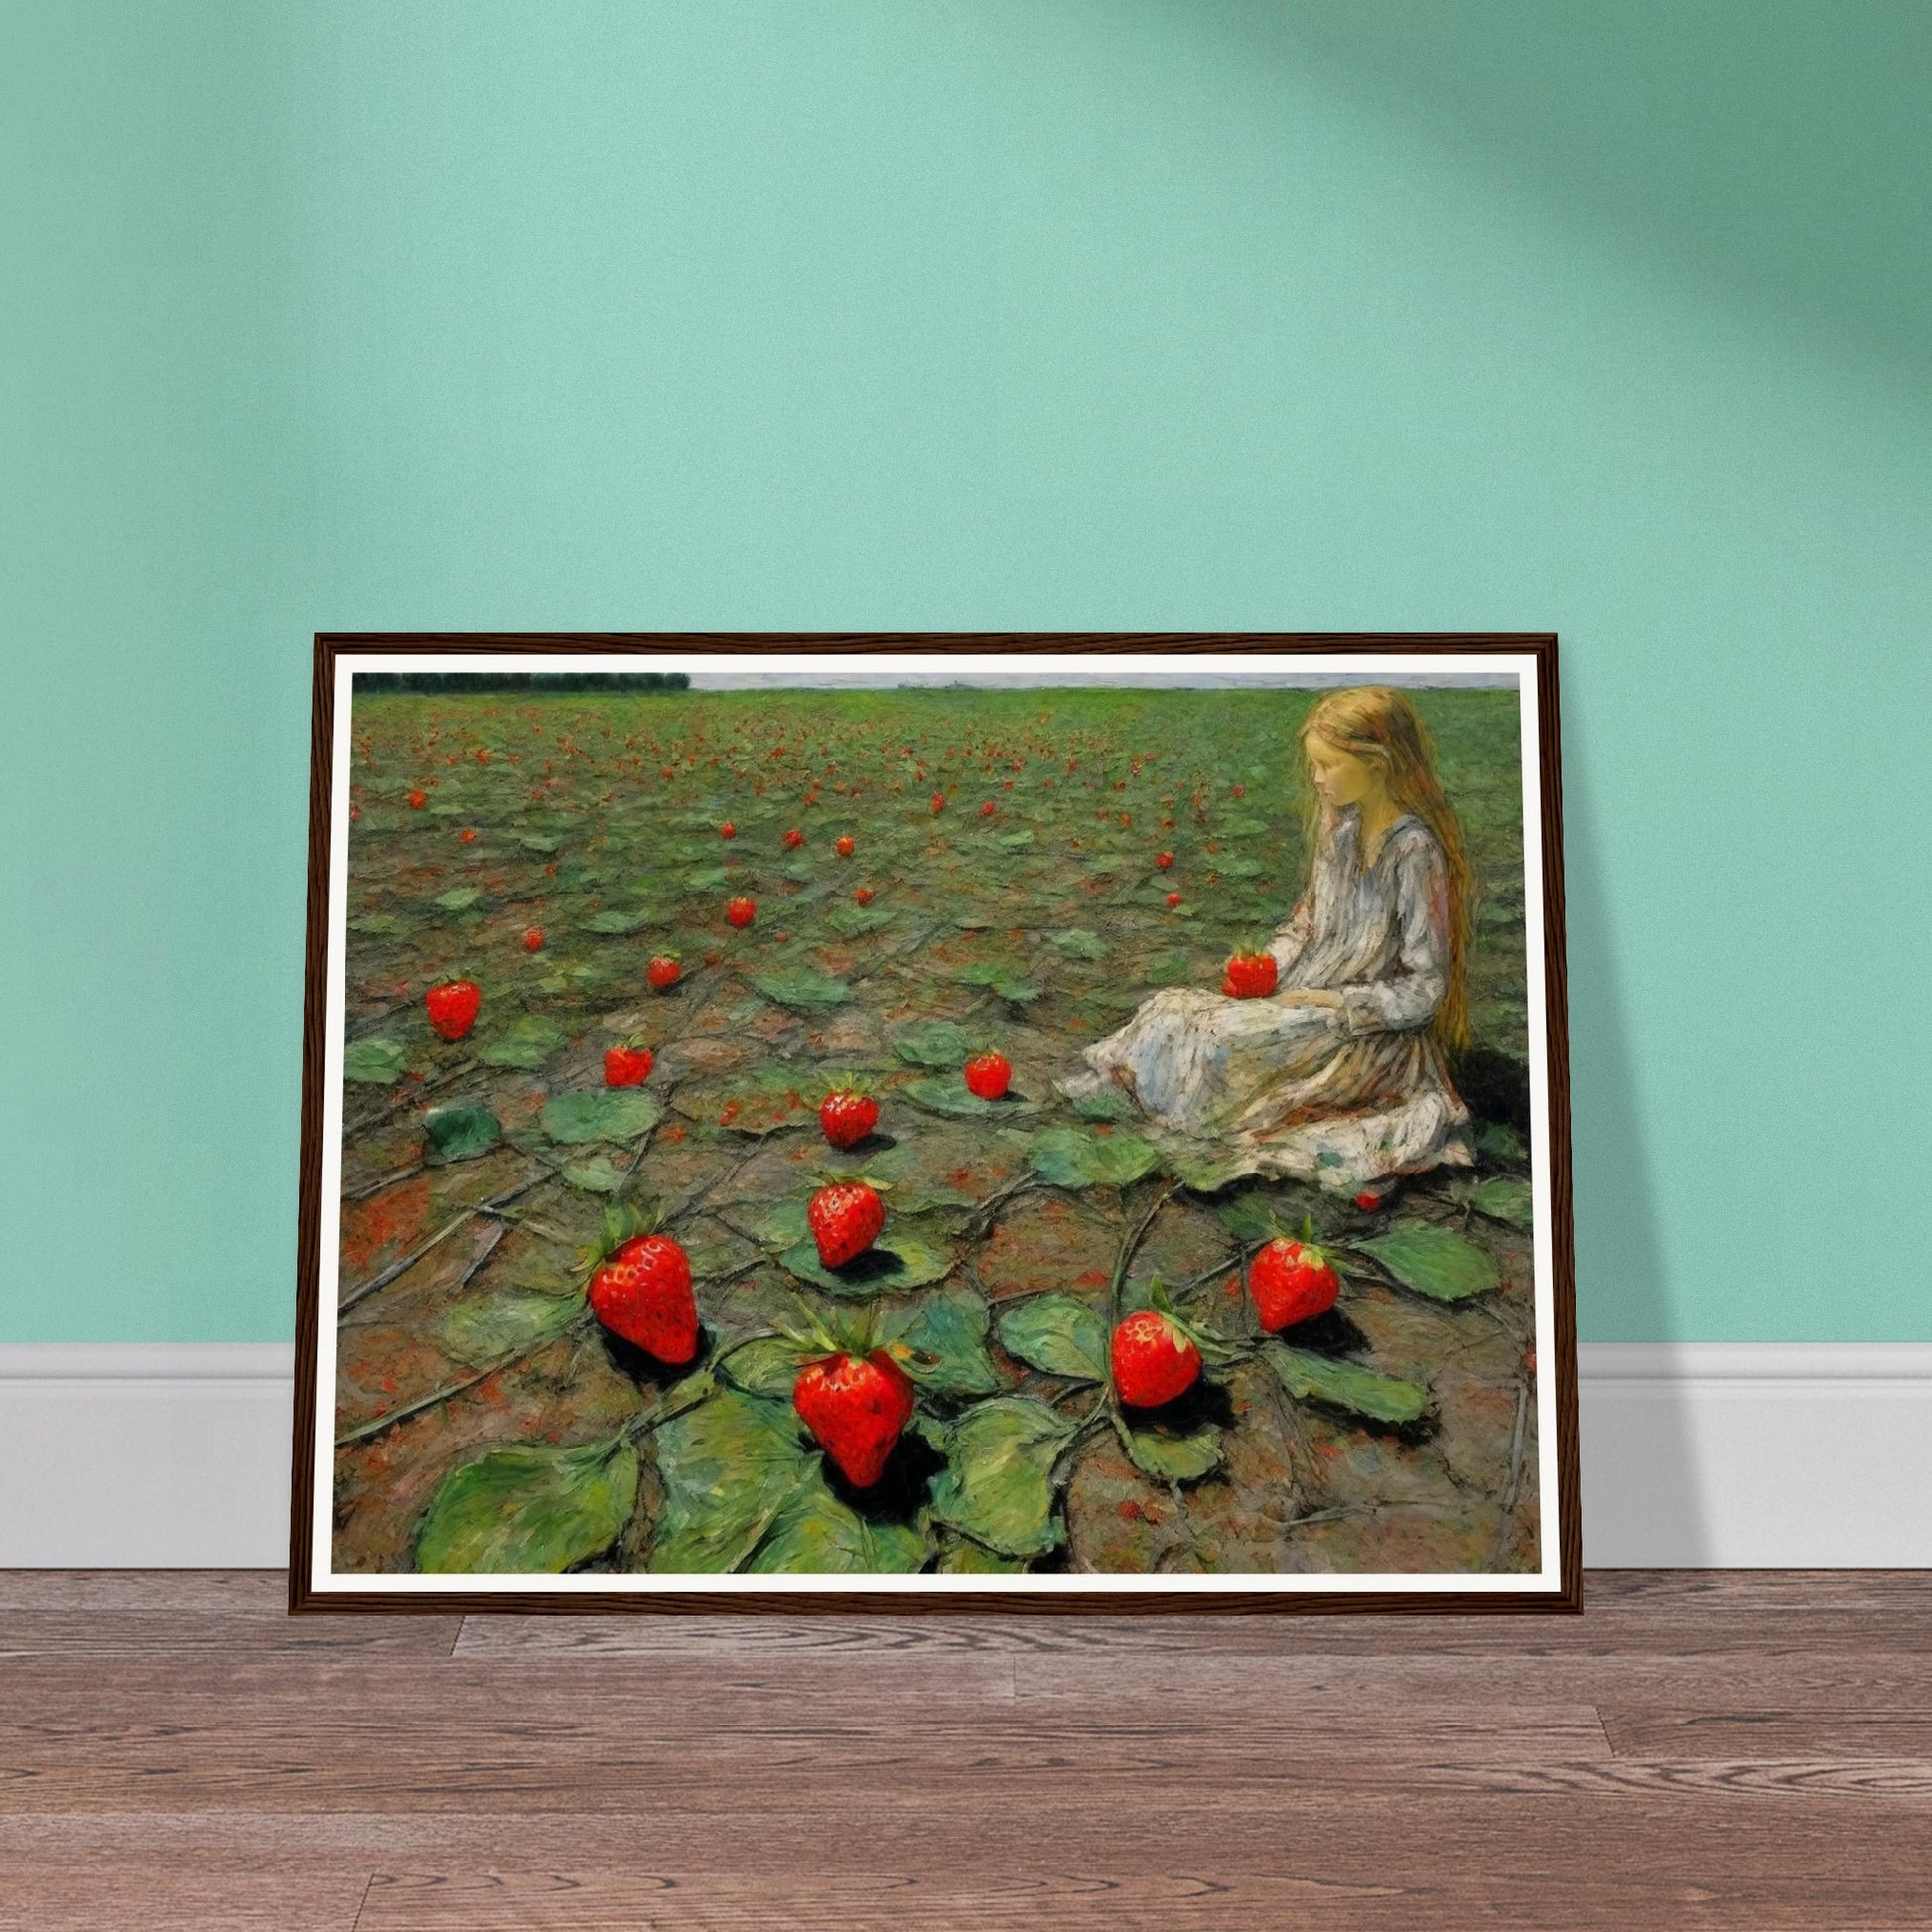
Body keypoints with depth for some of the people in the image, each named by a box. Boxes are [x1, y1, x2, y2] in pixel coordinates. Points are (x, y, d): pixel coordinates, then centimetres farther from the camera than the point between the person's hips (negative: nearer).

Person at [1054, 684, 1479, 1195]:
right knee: (1175, 1008, -10)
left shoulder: (1413, 852, -21)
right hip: (1310, 998, 8)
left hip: (1373, 1035, -8)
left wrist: (1328, 1004, -19)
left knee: (1224, 1036, -22)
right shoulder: (1339, 824, 2)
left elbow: (1422, 991, -17)